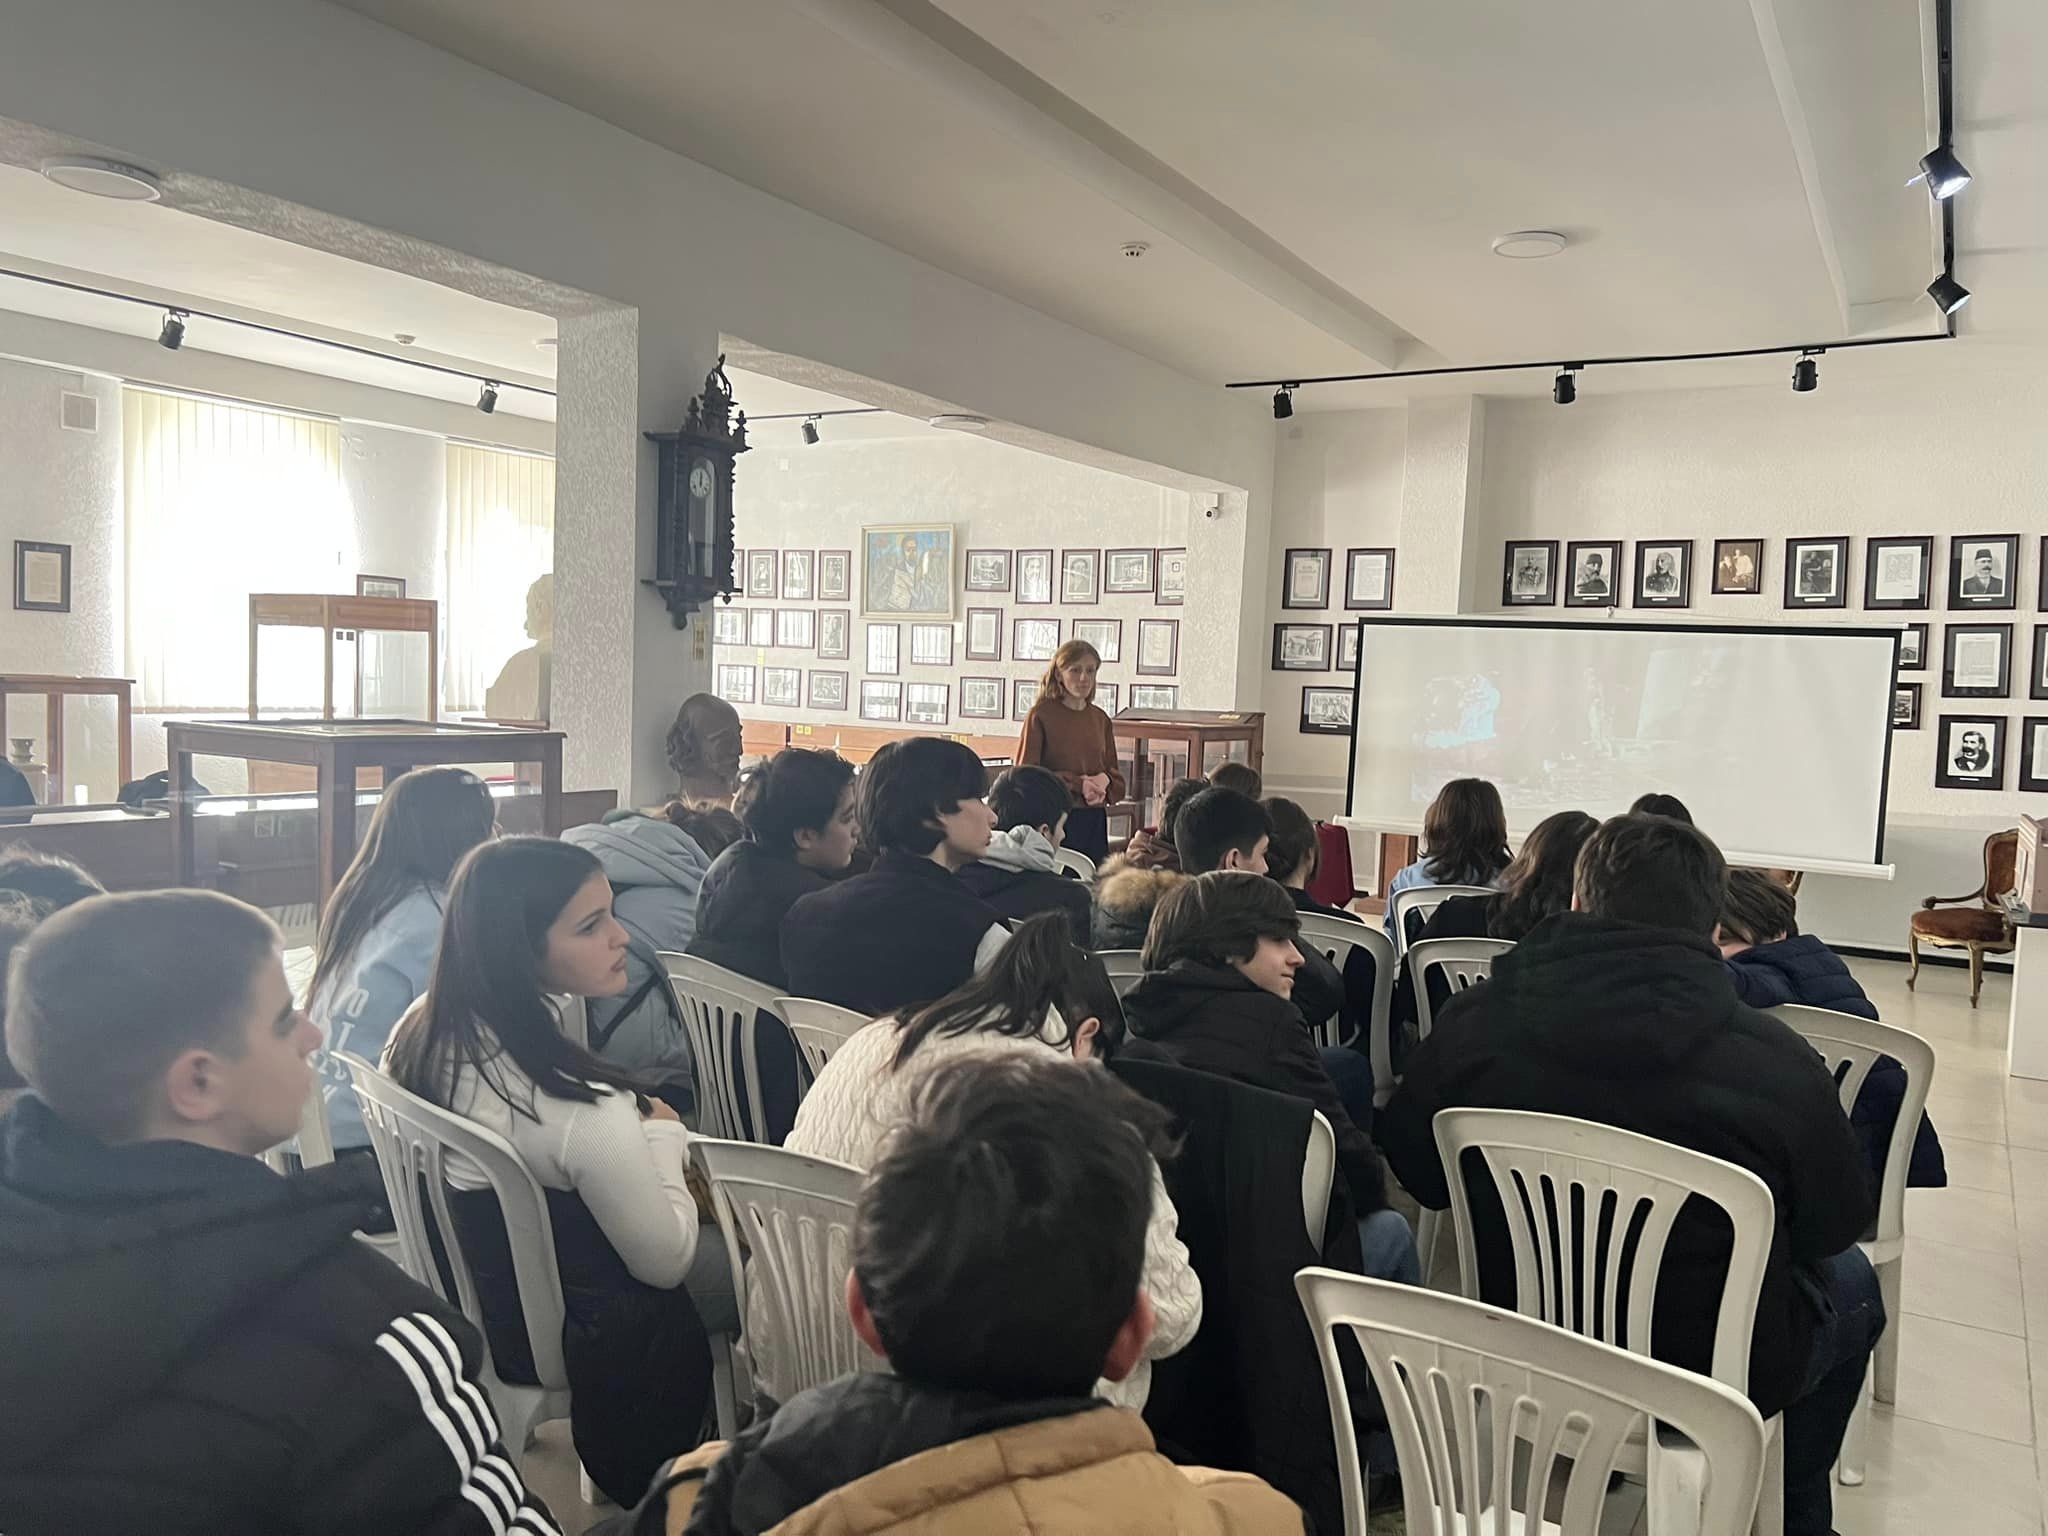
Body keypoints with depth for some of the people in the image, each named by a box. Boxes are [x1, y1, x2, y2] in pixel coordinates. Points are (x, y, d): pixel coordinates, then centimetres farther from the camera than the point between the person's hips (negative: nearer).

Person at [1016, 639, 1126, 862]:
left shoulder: (1100, 719, 11)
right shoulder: (1041, 715, -4)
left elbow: (1114, 771, 17)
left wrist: (1104, 779, -8)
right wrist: (1077, 784, -15)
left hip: (1094, 821, 5)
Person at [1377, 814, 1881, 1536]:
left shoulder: (1471, 1024, -17)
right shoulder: (1780, 1063, -24)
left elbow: (1419, 1176, -1)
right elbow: (1837, 1224, -6)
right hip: (1710, 1382, -3)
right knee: (1851, 1282, 28)